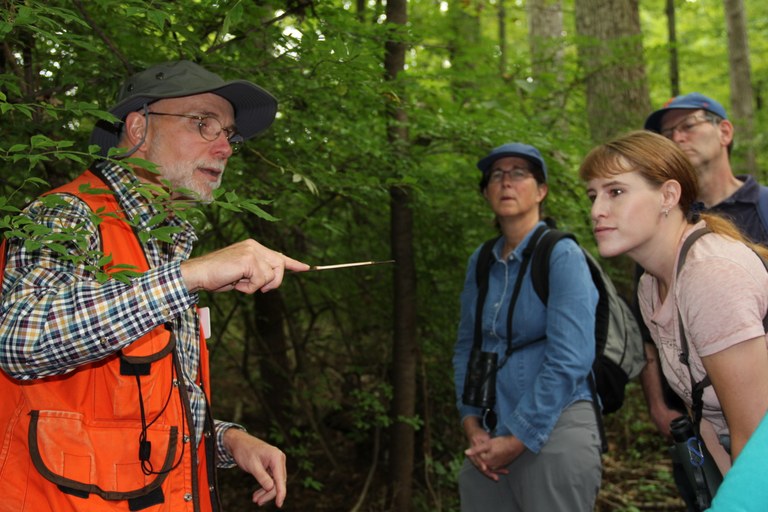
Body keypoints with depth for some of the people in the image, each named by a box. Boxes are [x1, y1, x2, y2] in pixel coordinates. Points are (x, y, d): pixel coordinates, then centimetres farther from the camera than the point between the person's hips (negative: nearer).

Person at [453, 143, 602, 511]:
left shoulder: (563, 255, -10)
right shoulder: (480, 263, 7)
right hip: (491, 438, 5)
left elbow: (569, 360, -17)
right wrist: (472, 426, -2)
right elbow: (466, 349, 11)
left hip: (554, 428, -5)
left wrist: (518, 439, -15)